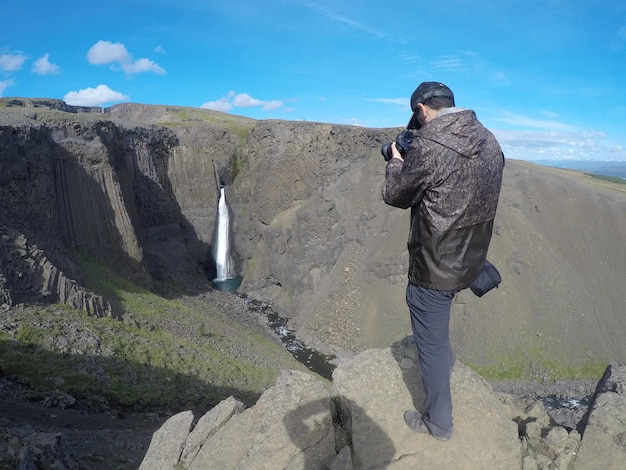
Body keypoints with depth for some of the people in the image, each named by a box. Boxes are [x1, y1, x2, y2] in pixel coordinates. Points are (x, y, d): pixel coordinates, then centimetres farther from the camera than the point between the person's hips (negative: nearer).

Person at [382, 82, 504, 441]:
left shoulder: (426, 146, -23)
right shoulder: (490, 142, 1)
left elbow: (395, 195, -10)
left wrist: (396, 162, 8)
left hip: (435, 267, -8)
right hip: (471, 260, 8)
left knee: (431, 343, 10)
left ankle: (438, 422, 28)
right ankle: (445, 358, 51)